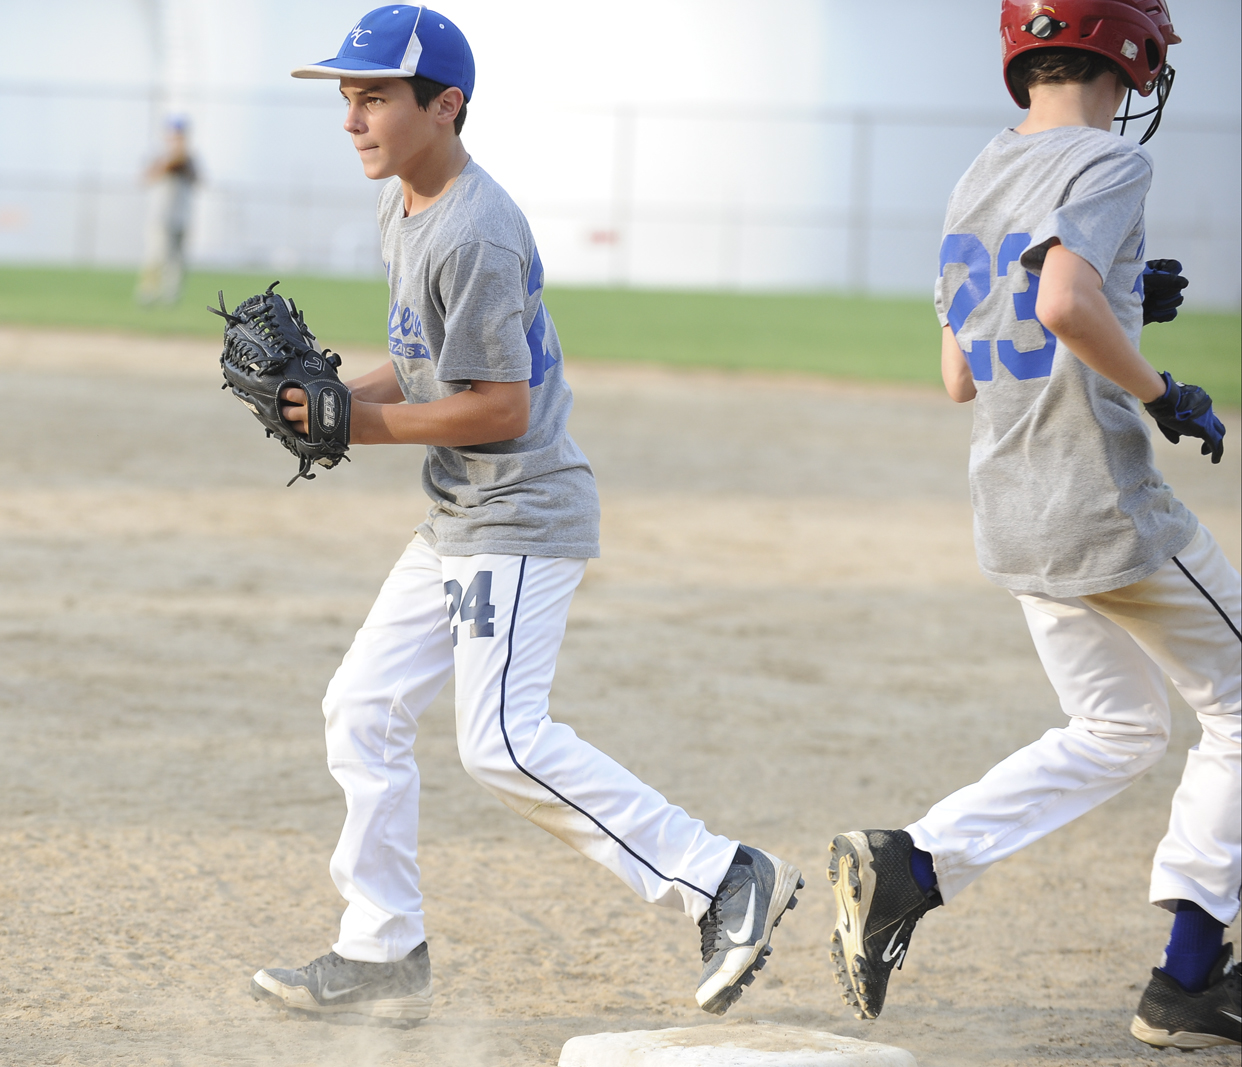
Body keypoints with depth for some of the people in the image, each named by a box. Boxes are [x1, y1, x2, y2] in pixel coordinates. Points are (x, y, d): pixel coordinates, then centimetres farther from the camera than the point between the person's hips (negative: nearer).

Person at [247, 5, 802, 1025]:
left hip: (524, 518, -10)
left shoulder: (472, 236, -21)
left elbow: (501, 406, -23)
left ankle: (725, 879, -11)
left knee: (505, 741, -16)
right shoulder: (406, 212, 10)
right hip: (461, 522, 10)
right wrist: (339, 401, 2)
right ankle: (382, 957, 16)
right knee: (365, 709, 10)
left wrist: (370, 424, -15)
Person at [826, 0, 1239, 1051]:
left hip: (1014, 520, 8)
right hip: (1110, 506, -8)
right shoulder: (1108, 164, -13)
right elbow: (1065, 304, -31)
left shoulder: (977, 180, 12)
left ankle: (912, 864, -2)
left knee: (1117, 730, 19)